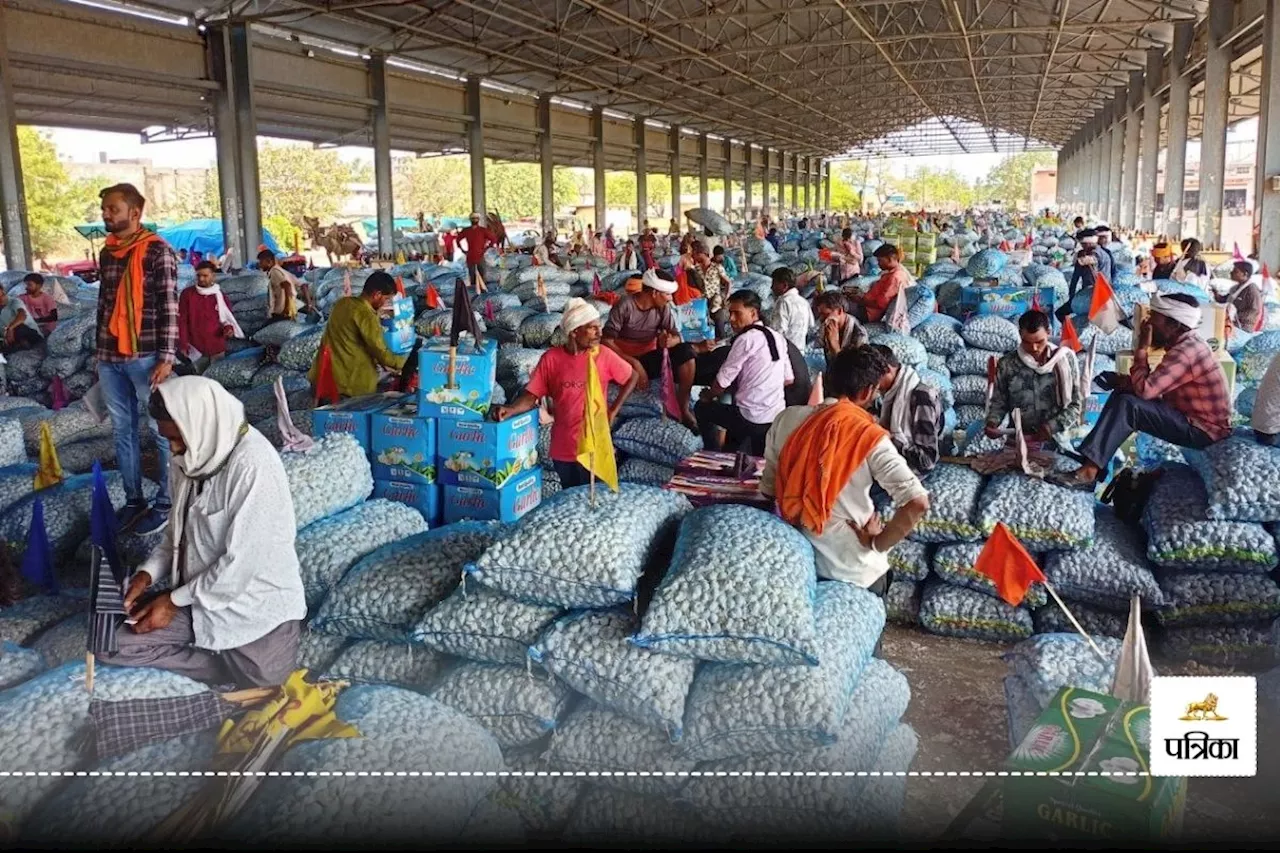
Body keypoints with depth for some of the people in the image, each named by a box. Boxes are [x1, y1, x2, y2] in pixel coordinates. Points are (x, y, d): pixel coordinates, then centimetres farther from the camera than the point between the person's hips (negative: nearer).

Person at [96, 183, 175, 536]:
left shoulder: (157, 251, -7)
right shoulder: (106, 253, 12)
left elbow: (169, 308, -11)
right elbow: (103, 304, 18)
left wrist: (166, 358, -16)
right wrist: (99, 354, 17)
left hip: (145, 356, -7)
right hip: (110, 358, 7)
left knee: (162, 430, 2)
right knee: (122, 431, 11)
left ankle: (165, 503, 11)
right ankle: (133, 500, 21)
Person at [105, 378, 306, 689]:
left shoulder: (254, 464, -25)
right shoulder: (191, 457, 1)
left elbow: (242, 562, -24)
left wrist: (175, 600, -14)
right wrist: (148, 573, -2)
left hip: (258, 604, -8)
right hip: (200, 596, 8)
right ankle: (232, 663, 1)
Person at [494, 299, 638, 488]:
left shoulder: (604, 355, -8)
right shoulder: (551, 358, -8)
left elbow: (633, 377, 5)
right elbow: (532, 394, -7)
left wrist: (614, 410, -1)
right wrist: (512, 409, -26)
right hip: (562, 447, 1)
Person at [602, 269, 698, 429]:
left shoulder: (663, 307, -4)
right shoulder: (624, 306, -19)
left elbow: (676, 336, -3)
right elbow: (607, 341, -21)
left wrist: (669, 341, -29)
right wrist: (634, 363, -30)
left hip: (650, 357, 4)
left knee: (685, 351, -19)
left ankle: (683, 408, -11)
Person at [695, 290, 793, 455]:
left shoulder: (746, 339, -15)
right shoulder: (778, 337, 7)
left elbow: (722, 381, -11)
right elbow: (788, 379, 13)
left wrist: (707, 396, 8)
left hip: (751, 420, -7)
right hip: (778, 418, 7)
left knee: (702, 408, 15)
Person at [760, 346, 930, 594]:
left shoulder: (786, 419, -7)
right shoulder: (869, 437, -19)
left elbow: (769, 491, 1)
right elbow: (917, 502, -27)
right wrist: (877, 543, -15)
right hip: (855, 572, -3)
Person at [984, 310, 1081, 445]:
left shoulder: (1065, 359, 3)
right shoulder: (1007, 364, 4)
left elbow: (1076, 404, 3)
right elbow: (999, 403, 11)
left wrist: (1052, 427, -12)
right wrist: (992, 423, -10)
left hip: (1058, 437, 0)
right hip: (1020, 439, 1)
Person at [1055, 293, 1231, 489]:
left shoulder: (1185, 352, -24)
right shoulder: (1185, 344, 8)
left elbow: (1145, 389, -28)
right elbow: (1154, 386, 13)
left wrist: (1142, 348, -18)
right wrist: (1124, 381, -5)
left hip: (1203, 430, -10)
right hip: (1194, 417, 10)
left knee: (1126, 405, -23)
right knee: (1123, 394, 5)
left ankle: (1089, 471, -27)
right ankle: (1094, 457, -2)